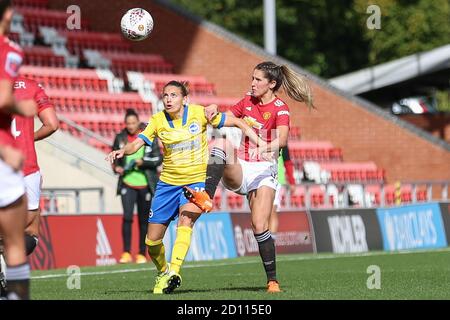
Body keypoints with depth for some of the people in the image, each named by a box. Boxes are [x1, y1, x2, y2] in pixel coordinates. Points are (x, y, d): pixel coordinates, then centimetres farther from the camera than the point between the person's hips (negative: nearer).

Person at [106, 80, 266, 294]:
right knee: (152, 241, 5)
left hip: (197, 180, -3)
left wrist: (260, 143, -10)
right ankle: (163, 272, 33)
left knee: (185, 221, -31)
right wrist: (123, 151, -36)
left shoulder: (199, 113, -9)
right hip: (168, 182, 3)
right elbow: (138, 143, -14)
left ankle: (174, 272, -40)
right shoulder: (158, 121, -4)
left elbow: (237, 123, -3)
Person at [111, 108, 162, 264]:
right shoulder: (120, 138, 4)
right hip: (127, 184, 0)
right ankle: (126, 253, -12)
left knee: (144, 220, 5)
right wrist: (116, 167, -5)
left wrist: (143, 162, -17)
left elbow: (158, 159, -2)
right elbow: (114, 157, 15)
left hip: (145, 185, 0)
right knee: (127, 216, -14)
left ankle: (142, 254, 15)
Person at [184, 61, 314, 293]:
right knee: (221, 143, -27)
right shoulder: (247, 101, 12)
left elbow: (282, 138, -26)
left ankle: (272, 280, -2)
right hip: (239, 170, 4)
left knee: (259, 226, -14)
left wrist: (268, 147, -47)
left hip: (263, 171, -4)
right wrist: (214, 110, 0)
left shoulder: (280, 108, -7)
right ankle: (206, 197, -43)